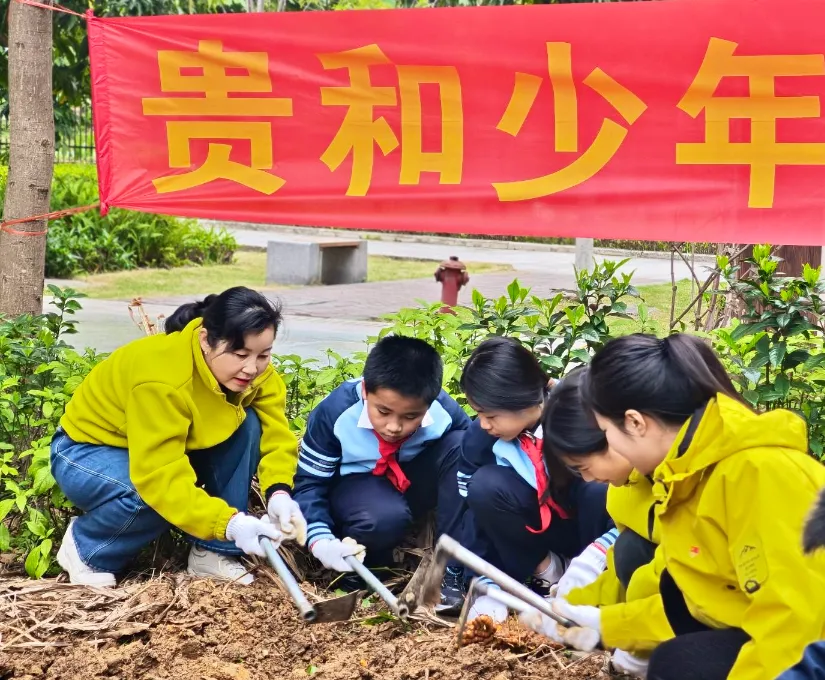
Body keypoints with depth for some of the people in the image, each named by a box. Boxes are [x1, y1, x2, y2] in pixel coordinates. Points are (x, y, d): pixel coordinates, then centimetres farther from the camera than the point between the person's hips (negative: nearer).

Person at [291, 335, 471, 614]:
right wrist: (321, 540, -32)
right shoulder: (334, 413, -26)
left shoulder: (444, 414, -24)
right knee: (386, 519, -39)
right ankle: (354, 564, -3)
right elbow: (309, 482, -17)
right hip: (354, 484, -3)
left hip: (413, 482, 3)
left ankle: (452, 569, -22)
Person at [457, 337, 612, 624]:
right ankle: (548, 574, -10)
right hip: (538, 529, 3)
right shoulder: (481, 435, -16)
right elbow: (475, 511, -7)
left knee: (601, 492, -36)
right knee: (485, 486, -25)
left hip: (591, 525, -3)